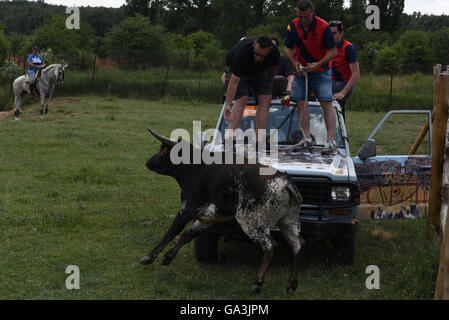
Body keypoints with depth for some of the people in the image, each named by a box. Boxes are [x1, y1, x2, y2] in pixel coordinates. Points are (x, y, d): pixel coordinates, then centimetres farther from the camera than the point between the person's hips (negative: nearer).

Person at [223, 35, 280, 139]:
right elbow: (234, 81, -39)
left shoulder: (274, 52, -30)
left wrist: (269, 85, 11)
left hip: (259, 71, 4)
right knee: (242, 99, -23)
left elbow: (272, 68, -4)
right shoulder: (242, 53, -43)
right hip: (236, 68, -4)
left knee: (265, 98, -13)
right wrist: (228, 105, -44)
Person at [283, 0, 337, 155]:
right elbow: (288, 49, 2)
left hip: (321, 70, -4)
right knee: (301, 103, -3)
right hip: (301, 69, 4)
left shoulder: (323, 27, -19)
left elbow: (333, 51, -14)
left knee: (326, 104, -12)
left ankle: (331, 141, -16)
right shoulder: (293, 26, -7)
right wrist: (294, 62, -16)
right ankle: (307, 138, 1)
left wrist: (318, 64, -27)